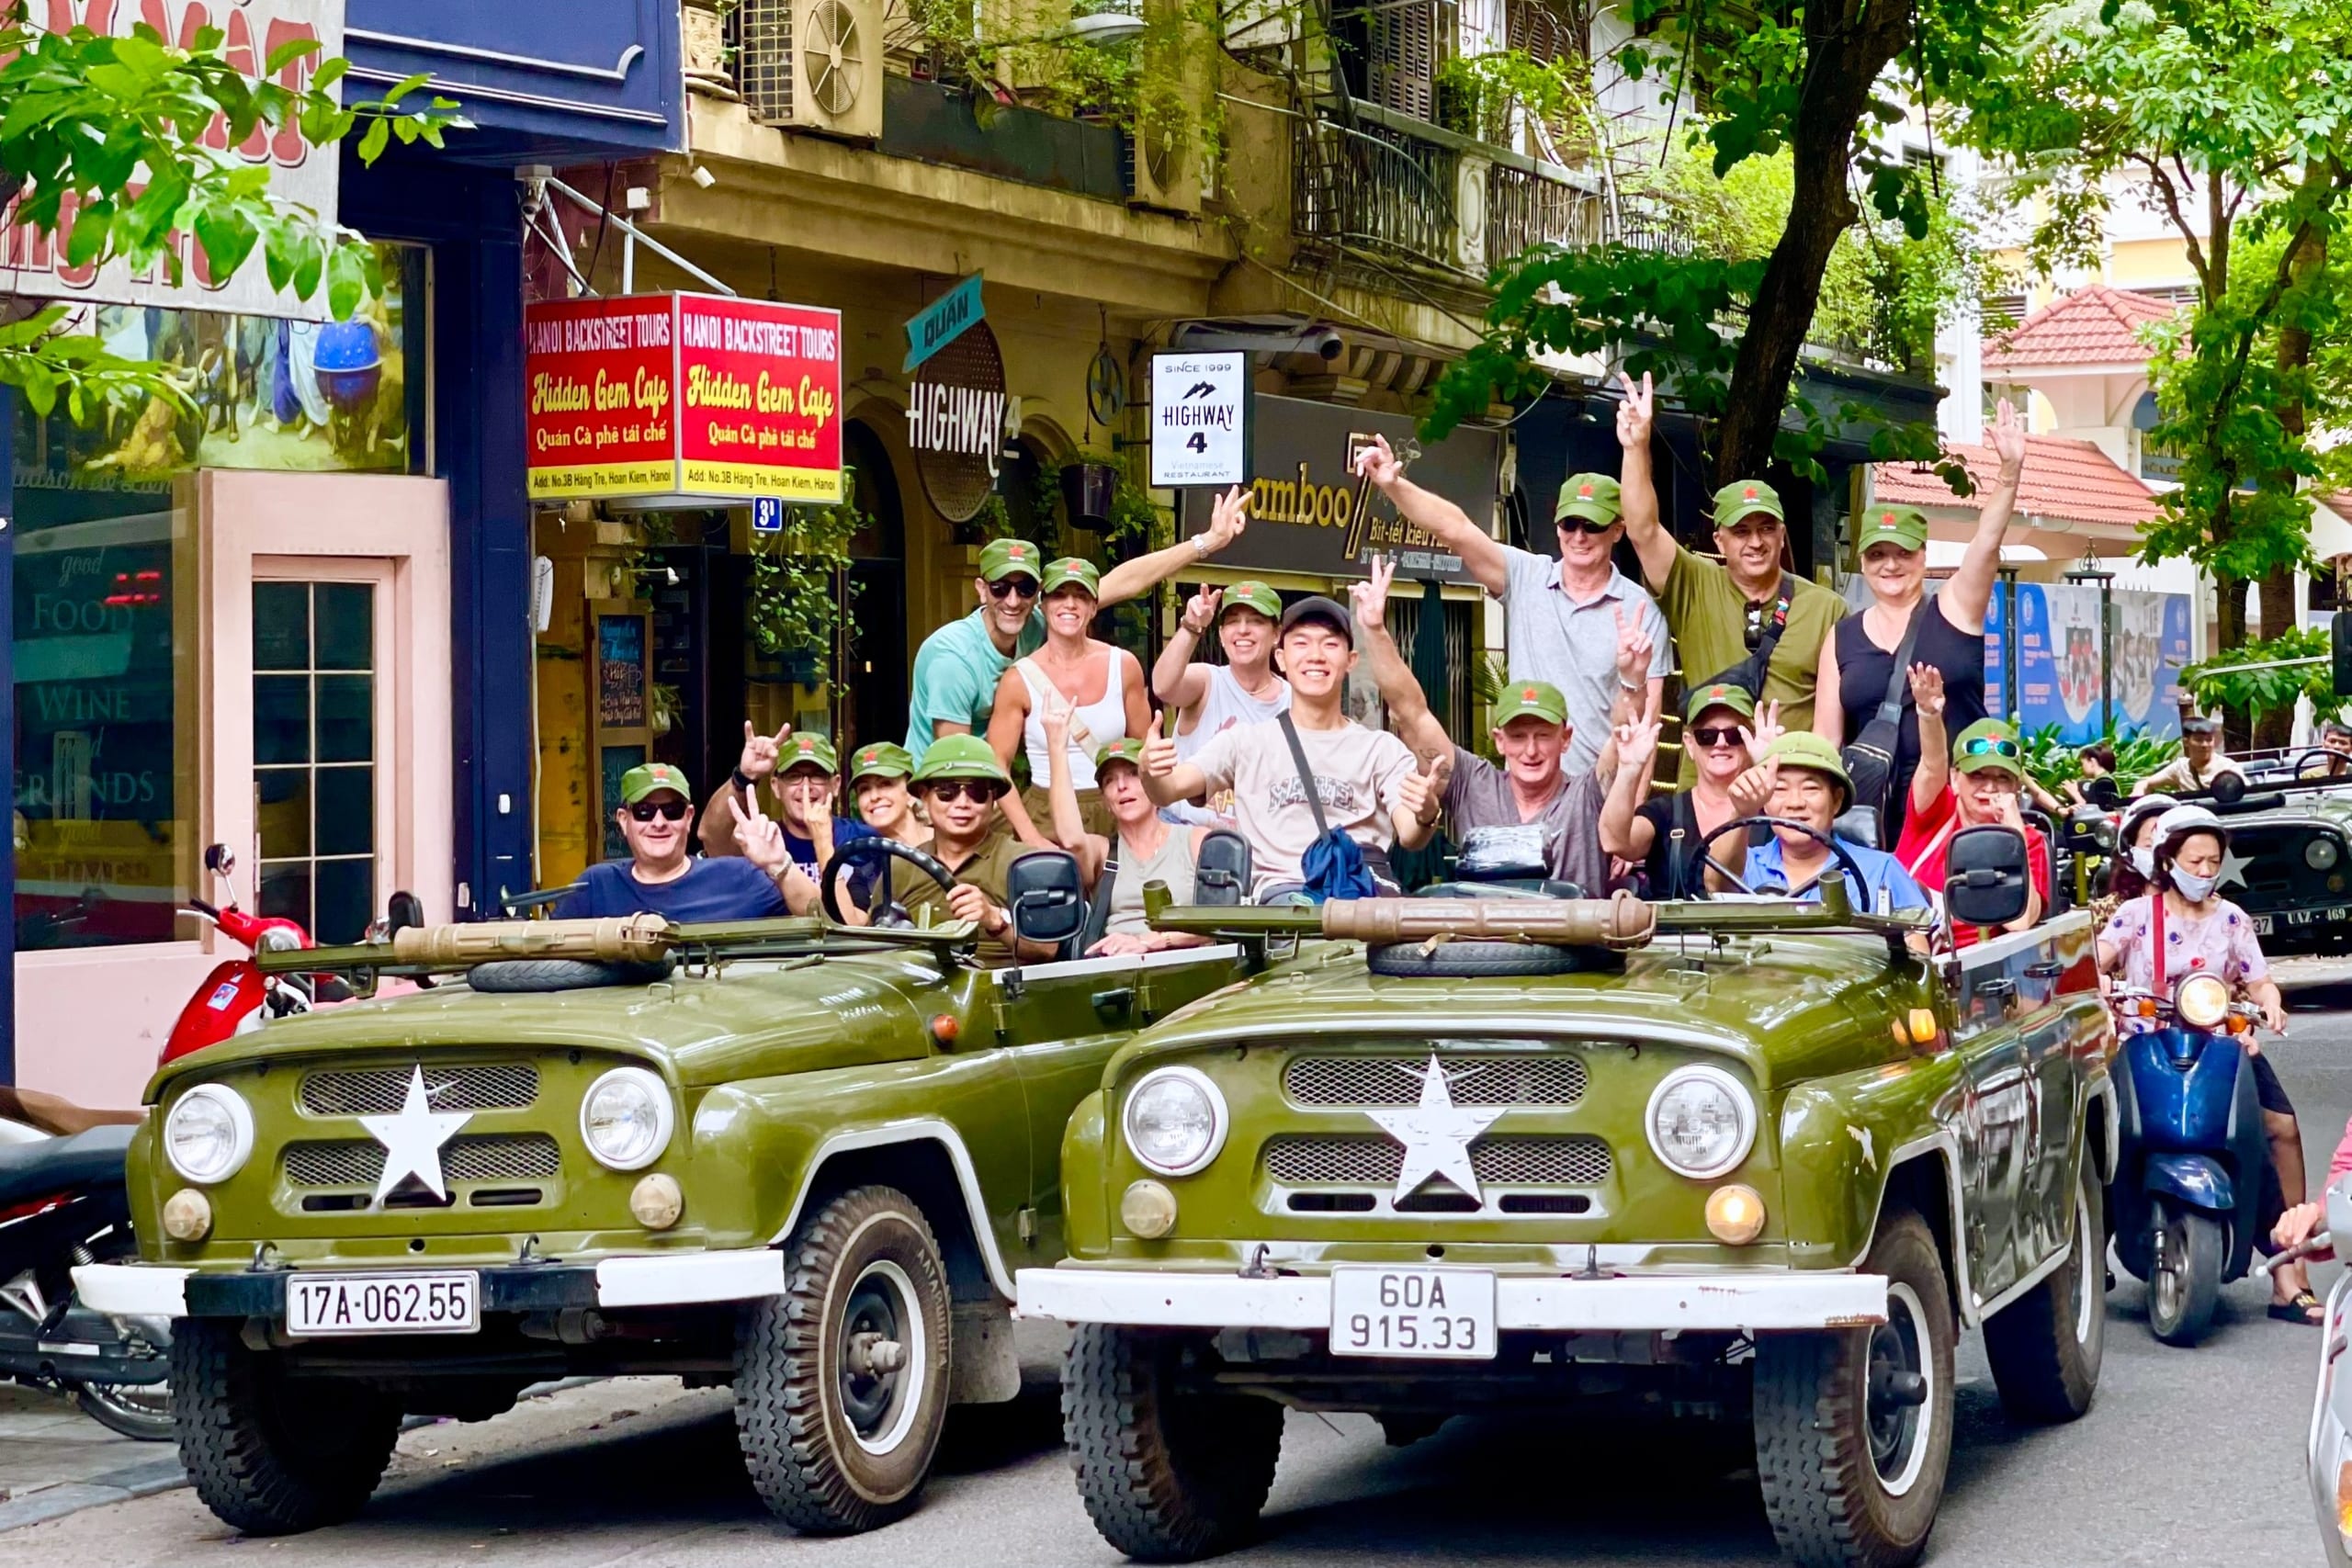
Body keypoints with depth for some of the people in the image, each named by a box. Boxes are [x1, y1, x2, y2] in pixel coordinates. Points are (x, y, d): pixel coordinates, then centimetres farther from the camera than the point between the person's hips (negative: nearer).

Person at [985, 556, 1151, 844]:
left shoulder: (1123, 666, 2)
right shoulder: (1019, 680, -5)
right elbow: (996, 766, -5)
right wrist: (1029, 836, -14)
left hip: (1113, 815, 2)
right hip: (1047, 818, -2)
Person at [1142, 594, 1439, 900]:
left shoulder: (1383, 749, 17)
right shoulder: (1247, 740, 18)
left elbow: (1409, 837, 3)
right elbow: (1170, 790, 5)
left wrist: (1426, 817, -24)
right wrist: (1150, 771, -22)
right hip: (1281, 889, -1)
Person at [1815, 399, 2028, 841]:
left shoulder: (1954, 609, 5)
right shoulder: (1842, 638, 10)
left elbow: (1987, 540, -9)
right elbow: (1826, 737, 11)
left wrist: (2010, 469, -22)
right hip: (1876, 811, 2)